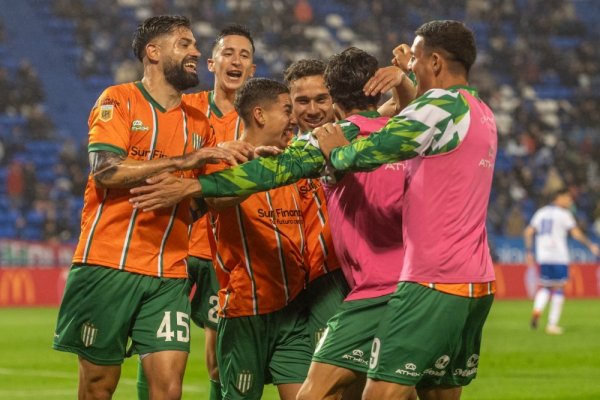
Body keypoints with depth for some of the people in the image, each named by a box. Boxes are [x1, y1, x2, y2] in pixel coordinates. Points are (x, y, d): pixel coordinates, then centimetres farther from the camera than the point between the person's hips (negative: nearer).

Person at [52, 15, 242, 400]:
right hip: (107, 265, -4)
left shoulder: (198, 123, 15)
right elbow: (105, 170, -15)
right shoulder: (119, 100, 0)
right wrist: (182, 162, -17)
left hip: (170, 274, 4)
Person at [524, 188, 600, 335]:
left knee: (545, 287, 16)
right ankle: (552, 324, -1)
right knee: (558, 288, 2)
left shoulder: (541, 212, 14)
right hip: (559, 257, -5)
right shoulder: (563, 214, -4)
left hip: (542, 257, 5)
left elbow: (528, 232, 12)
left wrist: (529, 252, 16)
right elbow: (576, 233, -11)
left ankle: (537, 310, -12)